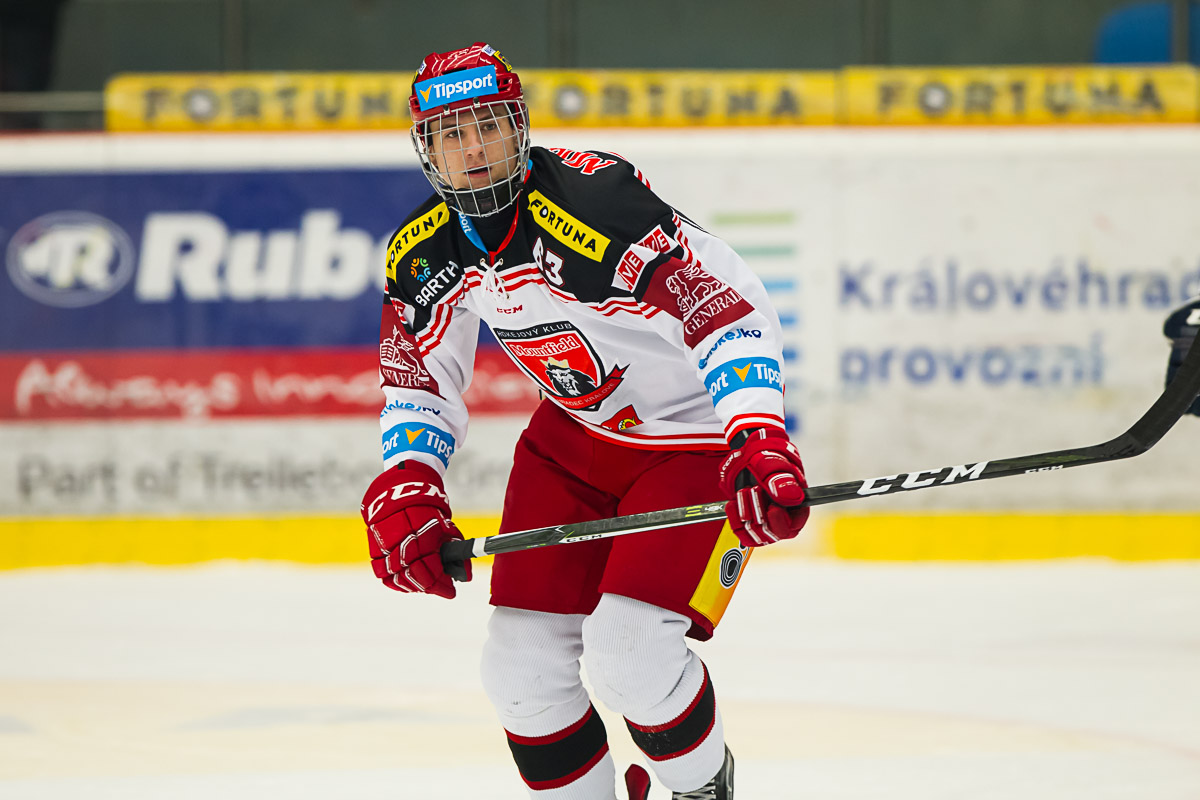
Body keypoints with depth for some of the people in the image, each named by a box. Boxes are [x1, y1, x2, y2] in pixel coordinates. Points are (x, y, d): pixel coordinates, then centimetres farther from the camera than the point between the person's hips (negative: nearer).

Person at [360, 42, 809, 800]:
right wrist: (405, 489, -10)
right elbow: (418, 379, 8)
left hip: (700, 431, -7)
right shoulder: (424, 255, -6)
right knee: (523, 660, -2)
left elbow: (725, 301, -33)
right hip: (579, 434, 7)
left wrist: (759, 440, -44)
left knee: (629, 647, -20)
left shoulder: (593, 198, -29)